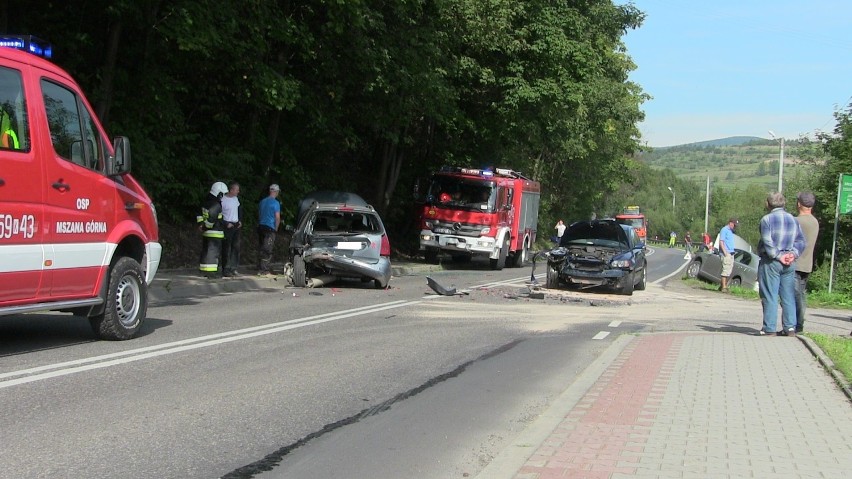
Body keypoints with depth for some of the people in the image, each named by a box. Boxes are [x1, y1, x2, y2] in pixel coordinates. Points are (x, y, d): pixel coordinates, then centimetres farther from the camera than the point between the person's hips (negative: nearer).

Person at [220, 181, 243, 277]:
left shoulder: (236, 198, 11)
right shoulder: (223, 200, -13)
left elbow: (240, 209, 24)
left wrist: (240, 221, 12)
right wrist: (226, 224, -14)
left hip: (236, 226, 7)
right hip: (227, 226, -7)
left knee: (236, 247, 7)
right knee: (226, 248, -5)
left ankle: (233, 268, 13)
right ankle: (226, 270, -2)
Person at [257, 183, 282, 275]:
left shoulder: (263, 201, 11)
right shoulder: (275, 203, -10)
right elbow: (277, 218, -11)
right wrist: (276, 228, 2)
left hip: (260, 227, 7)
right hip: (270, 228, -7)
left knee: (260, 249, 12)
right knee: (267, 250, -5)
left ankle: (260, 269, 15)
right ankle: (264, 270, -7)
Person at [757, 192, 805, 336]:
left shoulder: (766, 219, -6)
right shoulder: (793, 220, 12)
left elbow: (768, 243, -16)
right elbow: (801, 240, 8)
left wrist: (778, 256, -12)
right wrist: (793, 254, -2)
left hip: (771, 262, -5)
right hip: (789, 264, 5)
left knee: (770, 297, -3)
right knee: (788, 296, 8)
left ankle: (769, 329, -3)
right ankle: (790, 327, 6)